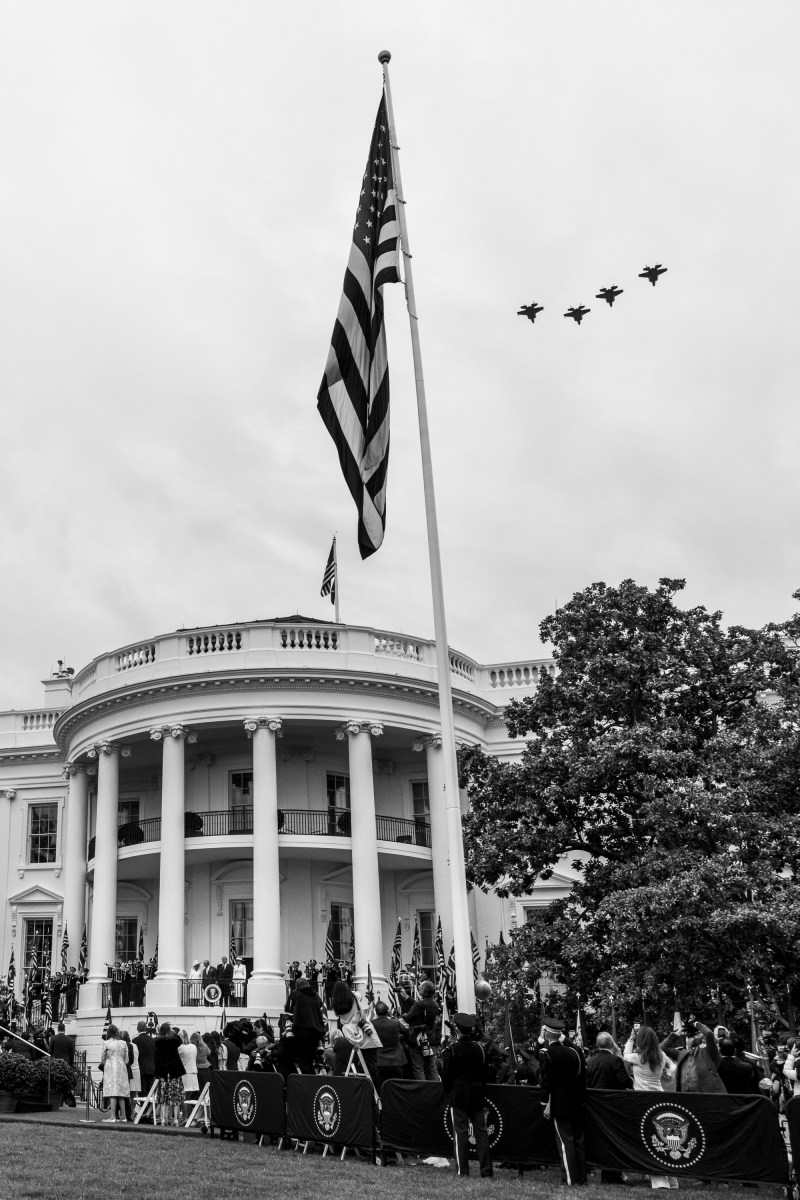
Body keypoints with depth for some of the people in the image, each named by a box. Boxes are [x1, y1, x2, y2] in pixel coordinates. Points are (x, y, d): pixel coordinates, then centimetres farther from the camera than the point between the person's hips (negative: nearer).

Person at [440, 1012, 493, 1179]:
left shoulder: (452, 1049, -11)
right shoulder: (478, 1047, 0)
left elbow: (446, 1075, -7)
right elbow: (484, 1072, 7)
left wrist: (449, 1092, 9)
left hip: (458, 1095, -4)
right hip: (477, 1094, 4)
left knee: (460, 1132, 2)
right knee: (481, 1131, 7)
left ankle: (462, 1171, 2)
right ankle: (486, 1171, 6)